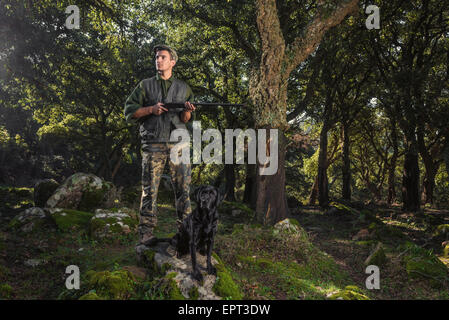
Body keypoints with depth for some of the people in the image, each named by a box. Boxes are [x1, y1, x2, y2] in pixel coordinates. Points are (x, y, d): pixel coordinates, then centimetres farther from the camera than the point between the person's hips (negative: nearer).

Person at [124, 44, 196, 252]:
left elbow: (186, 120, 14)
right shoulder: (145, 86, 13)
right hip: (153, 144, -1)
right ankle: (146, 234, 0)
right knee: (150, 190, -3)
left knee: (183, 188, -2)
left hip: (178, 143, 1)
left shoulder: (183, 88, 16)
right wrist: (151, 109, -7)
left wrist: (186, 111, -9)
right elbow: (129, 112, 7)